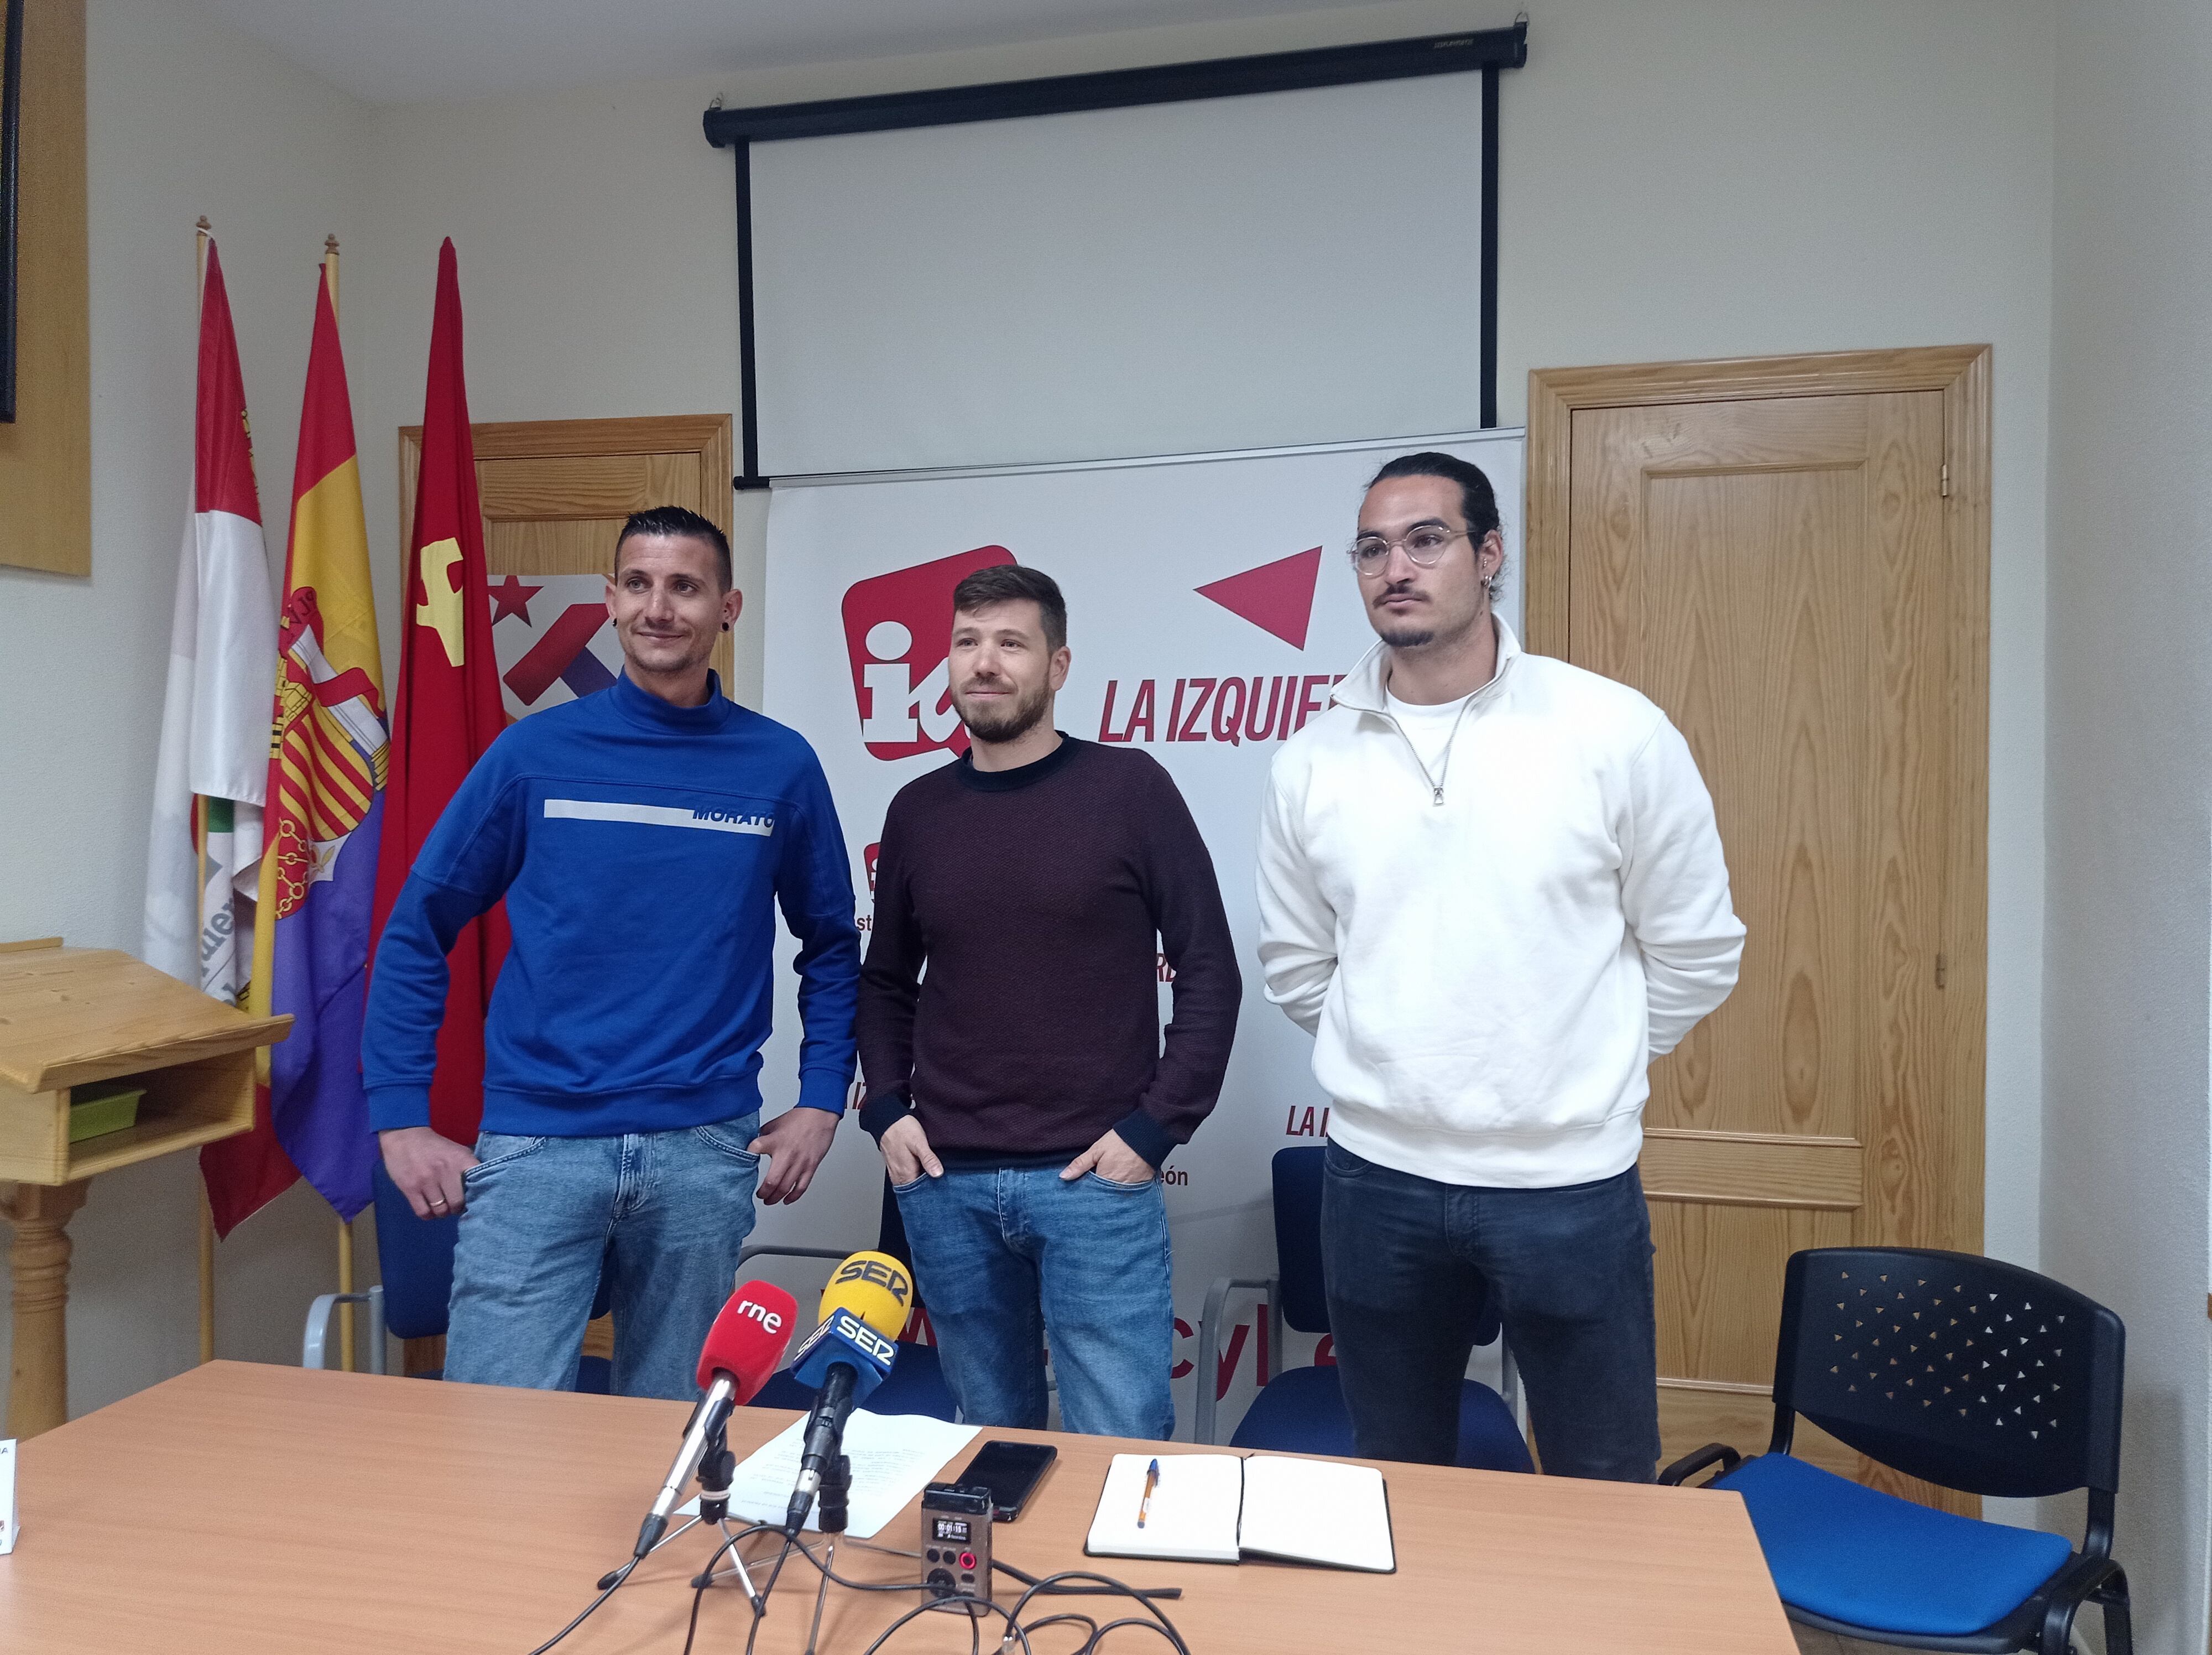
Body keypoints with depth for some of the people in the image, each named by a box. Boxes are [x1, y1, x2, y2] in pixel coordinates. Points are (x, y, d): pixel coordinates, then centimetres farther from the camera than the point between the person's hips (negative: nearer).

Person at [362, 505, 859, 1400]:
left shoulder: (779, 766, 1)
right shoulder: (537, 752, -1)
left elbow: (832, 947, 12)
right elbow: (417, 932, 4)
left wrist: (821, 1099, 6)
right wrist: (400, 1119, 0)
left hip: (704, 1154, 2)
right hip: (536, 1145, -1)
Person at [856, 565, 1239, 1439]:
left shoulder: (1129, 788, -4)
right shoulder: (918, 809, 7)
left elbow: (1209, 971, -4)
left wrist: (1155, 1128, -9)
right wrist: (886, 1110, 4)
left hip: (1095, 1178, -3)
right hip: (944, 1182, 4)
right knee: (992, 1437, 17)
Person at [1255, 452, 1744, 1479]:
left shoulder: (1617, 733, -9)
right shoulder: (1313, 760, 0)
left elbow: (1695, 950, 1)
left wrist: (1583, 1073, 5)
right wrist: (1395, 1062, 9)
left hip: (1570, 1181, -2)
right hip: (1377, 1177, 3)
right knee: (1396, 1497, 20)